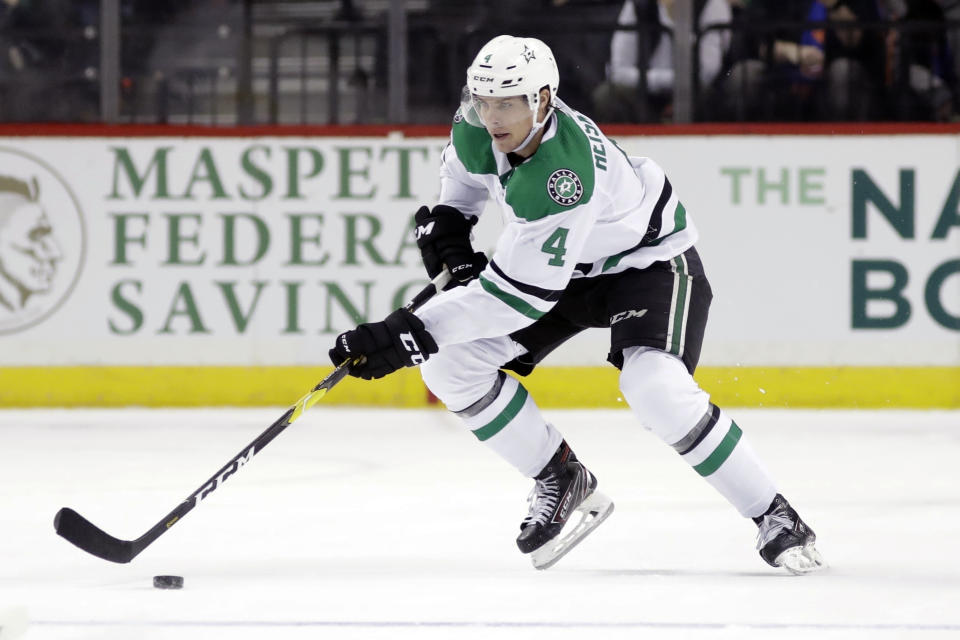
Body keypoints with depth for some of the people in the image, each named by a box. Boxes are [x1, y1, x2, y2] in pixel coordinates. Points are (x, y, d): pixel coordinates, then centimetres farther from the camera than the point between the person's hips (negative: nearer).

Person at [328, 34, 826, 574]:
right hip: (571, 263, 8)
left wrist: (414, 332, -42)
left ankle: (774, 517, -17)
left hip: (650, 260, -8)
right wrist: (448, 217, -3)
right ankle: (564, 483, 11)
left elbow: (520, 292, -40)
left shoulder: (565, 174, -41)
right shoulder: (482, 121, -18)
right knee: (453, 366, -6)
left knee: (657, 389, -33)